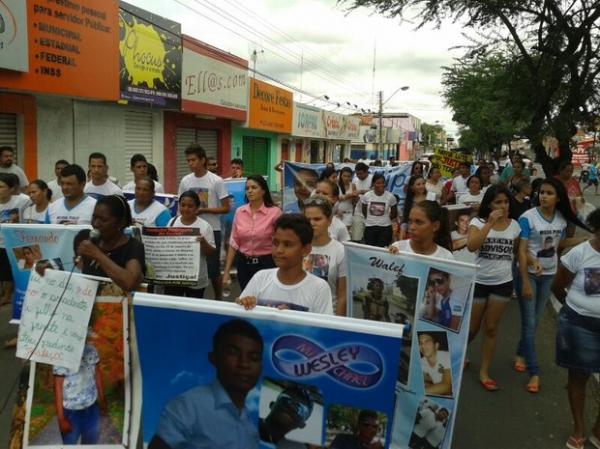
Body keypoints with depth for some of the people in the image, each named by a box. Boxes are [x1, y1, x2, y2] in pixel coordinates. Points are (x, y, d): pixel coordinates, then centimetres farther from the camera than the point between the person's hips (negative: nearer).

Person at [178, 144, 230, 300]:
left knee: (213, 269, 4)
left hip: (212, 230, -4)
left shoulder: (216, 181, -9)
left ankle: (218, 299, 22)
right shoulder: (185, 181, 4)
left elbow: (226, 208, -9)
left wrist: (204, 210, -19)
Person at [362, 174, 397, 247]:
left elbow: (394, 213, 5)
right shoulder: (366, 196, -6)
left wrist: (385, 220, 10)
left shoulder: (390, 196, -9)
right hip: (370, 227, 2)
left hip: (385, 228, -1)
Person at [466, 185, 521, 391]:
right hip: (478, 281, -2)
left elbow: (518, 251, 14)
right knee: (471, 329, 8)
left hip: (503, 283, 2)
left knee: (491, 329, 9)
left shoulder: (514, 225, 2)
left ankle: (484, 372, 21)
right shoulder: (478, 222, -9)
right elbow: (471, 246, -26)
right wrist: (490, 223, -28)